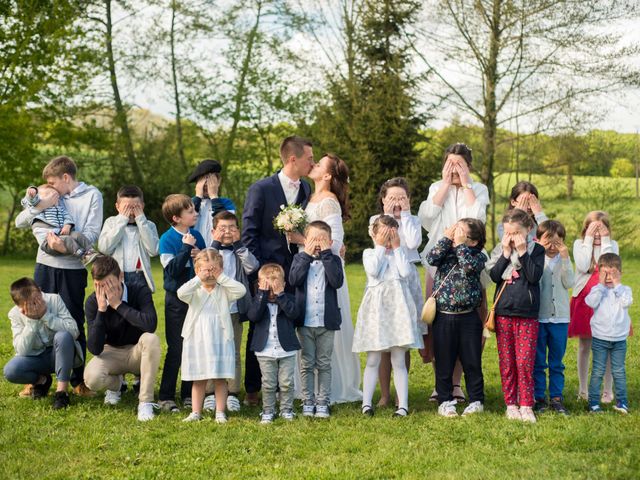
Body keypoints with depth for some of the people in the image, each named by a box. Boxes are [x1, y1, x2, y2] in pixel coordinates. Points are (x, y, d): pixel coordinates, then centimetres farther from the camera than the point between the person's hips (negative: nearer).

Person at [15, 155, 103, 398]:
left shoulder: (92, 195, 1)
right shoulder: (51, 197, 11)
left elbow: (91, 234, -8)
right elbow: (20, 222, 8)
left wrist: (67, 246, -23)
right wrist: (40, 206, -8)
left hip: (73, 269, -3)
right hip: (45, 266, 3)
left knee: (74, 325, 4)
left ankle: (78, 380, 15)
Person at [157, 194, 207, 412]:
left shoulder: (196, 236, 5)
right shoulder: (167, 239, -9)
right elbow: (172, 269, -19)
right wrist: (186, 248, -22)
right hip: (177, 300, -5)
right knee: (175, 349, -3)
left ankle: (189, 394, 19)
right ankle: (166, 396, 5)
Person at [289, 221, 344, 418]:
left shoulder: (333, 260, 3)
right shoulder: (300, 258, 5)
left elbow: (337, 282, -16)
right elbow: (293, 279, -14)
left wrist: (326, 254, -14)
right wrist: (307, 255, -12)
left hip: (326, 321, 0)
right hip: (304, 321, 0)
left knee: (324, 364, 6)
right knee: (307, 364, 7)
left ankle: (323, 402, 11)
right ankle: (308, 402, 14)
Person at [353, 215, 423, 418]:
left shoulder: (399, 253, 12)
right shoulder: (369, 253, 8)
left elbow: (406, 272, -7)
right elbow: (373, 270, -13)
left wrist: (397, 248, -2)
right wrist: (380, 247, -6)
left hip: (397, 306, 1)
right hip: (376, 308, -1)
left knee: (398, 361, 3)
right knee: (372, 360, 1)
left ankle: (403, 405, 4)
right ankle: (366, 403, 6)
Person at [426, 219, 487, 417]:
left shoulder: (478, 255, -1)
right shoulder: (446, 252, 5)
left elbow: (469, 266, -22)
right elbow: (432, 259, -14)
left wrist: (459, 244, -16)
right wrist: (446, 239, -10)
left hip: (468, 318, -2)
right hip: (443, 317, 2)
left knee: (472, 363, 6)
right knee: (444, 364, 8)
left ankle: (476, 401, 18)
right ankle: (445, 402, 18)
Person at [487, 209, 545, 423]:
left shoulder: (536, 250, 1)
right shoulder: (499, 250, 7)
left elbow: (535, 276, -13)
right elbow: (494, 276, -6)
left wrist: (522, 252, -14)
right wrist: (506, 253, -11)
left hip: (527, 314, -2)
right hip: (503, 313, 2)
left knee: (525, 362, -4)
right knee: (506, 362, 6)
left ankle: (526, 405, 4)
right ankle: (511, 404, 14)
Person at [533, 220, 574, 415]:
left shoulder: (564, 260, 5)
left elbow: (569, 283, -9)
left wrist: (565, 258, -14)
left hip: (560, 317, 2)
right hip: (538, 317, -2)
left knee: (557, 362, 10)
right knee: (538, 361, 5)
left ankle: (556, 398, 17)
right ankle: (539, 398, 13)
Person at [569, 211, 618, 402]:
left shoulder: (612, 244, 3)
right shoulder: (579, 243, 1)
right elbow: (583, 266, -16)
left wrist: (604, 240, -14)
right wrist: (588, 240, -12)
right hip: (584, 299, 0)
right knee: (584, 346, 8)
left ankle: (608, 391, 10)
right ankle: (583, 390, 17)